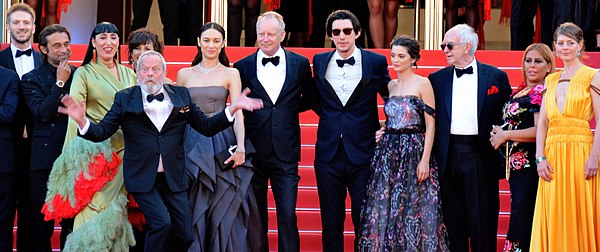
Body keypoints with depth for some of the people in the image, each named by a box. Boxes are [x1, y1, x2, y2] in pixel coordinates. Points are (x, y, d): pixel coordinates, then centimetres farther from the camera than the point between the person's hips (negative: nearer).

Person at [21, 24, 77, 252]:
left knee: (72, 221, 6)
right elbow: (41, 113, -9)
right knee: (42, 221, 3)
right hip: (44, 159, -2)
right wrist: (60, 82, -9)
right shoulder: (32, 79, 3)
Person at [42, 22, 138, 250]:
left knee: (118, 208, 5)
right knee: (96, 207, -9)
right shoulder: (84, 73, 1)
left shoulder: (129, 74, 14)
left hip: (125, 150, 4)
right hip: (97, 151, -4)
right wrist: (71, 154, -19)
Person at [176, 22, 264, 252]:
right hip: (192, 144, 2)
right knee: (194, 206, 4)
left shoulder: (231, 74, 2)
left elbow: (237, 113, -7)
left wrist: (240, 148, -19)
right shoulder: (184, 74, 9)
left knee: (223, 206, 0)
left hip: (222, 142, -2)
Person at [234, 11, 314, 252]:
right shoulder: (243, 66, 3)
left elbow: (308, 99, 17)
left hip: (285, 153, -1)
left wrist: (287, 110, 6)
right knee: (256, 216, 8)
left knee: (288, 215, -4)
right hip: (254, 151, 1)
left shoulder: (300, 64, 4)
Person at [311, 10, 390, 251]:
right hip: (329, 153, 2)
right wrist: (330, 119, 9)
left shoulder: (376, 62, 0)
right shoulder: (320, 61, 7)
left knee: (364, 222, 2)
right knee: (331, 221, 8)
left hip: (362, 152, -2)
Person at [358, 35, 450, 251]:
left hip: (413, 152, -5)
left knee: (413, 208, -2)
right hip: (388, 152, 5)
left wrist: (425, 160, -14)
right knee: (385, 207, 4)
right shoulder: (390, 85, 12)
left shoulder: (423, 84, -4)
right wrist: (381, 131, 1)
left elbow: (430, 124, -7)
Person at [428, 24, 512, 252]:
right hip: (449, 157, 2)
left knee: (483, 223, 1)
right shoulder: (437, 79, 10)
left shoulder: (496, 76, 4)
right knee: (453, 222, 7)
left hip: (481, 156, -2)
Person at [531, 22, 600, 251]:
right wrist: (540, 157, -2)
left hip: (580, 152, -4)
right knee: (553, 221, 4)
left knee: (579, 218, -2)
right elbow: (542, 122, 10)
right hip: (553, 154, 5)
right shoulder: (551, 80, 16)